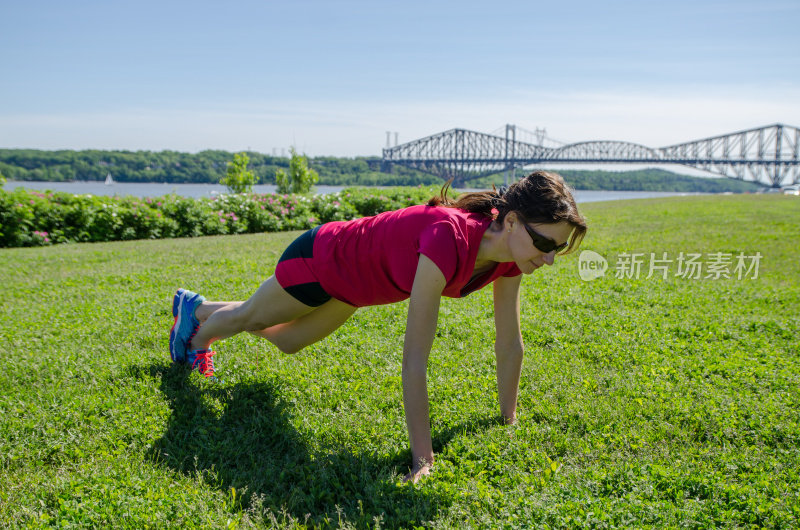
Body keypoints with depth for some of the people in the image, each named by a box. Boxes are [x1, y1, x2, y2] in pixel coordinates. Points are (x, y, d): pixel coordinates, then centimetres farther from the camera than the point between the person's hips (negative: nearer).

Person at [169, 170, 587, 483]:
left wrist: (509, 419, -4)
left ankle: (199, 307, 59)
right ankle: (193, 322, 58)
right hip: (322, 257, -7)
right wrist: (422, 457, -38)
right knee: (251, 318, 23)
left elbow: (510, 344, -10)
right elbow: (415, 356, -43)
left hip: (351, 285, 7)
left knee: (287, 343, 31)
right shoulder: (449, 241, -45)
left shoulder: (510, 255, -22)